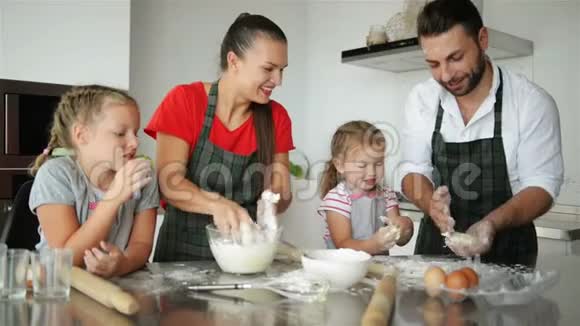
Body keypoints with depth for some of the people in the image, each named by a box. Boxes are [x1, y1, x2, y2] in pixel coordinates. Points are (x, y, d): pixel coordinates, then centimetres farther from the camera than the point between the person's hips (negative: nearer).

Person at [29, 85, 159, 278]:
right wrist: (114, 197, -25)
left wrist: (122, 264, -28)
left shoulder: (142, 177, -3)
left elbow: (142, 244, -6)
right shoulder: (56, 174, -10)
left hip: (117, 283, 2)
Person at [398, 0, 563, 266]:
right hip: (436, 244, 3)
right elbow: (413, 170, -1)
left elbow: (542, 185, -10)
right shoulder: (420, 99, -2)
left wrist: (492, 224, -28)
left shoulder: (533, 102, -11)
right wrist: (429, 202, -22)